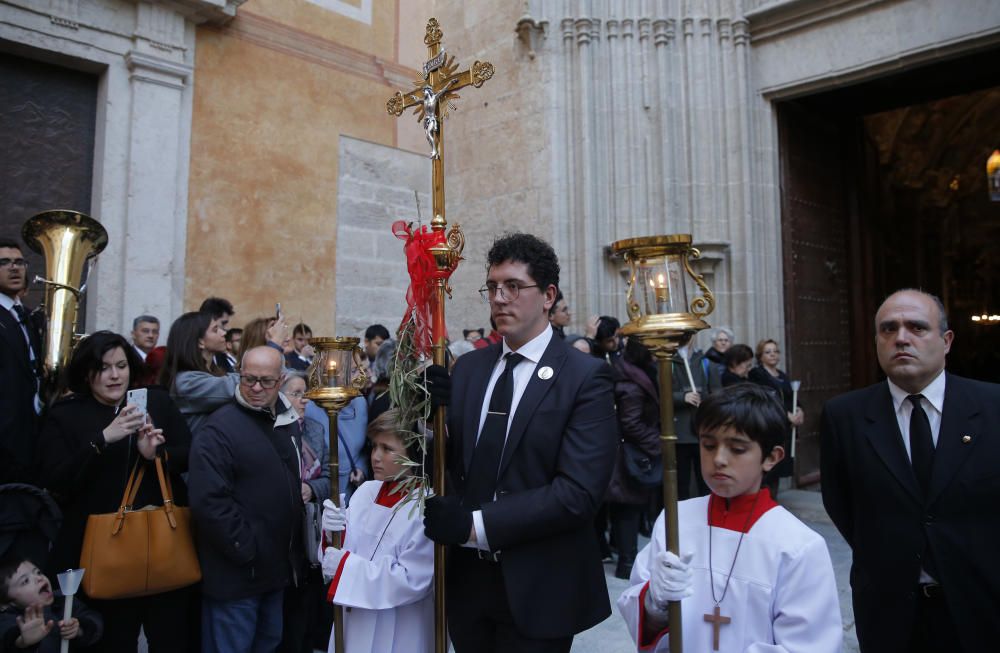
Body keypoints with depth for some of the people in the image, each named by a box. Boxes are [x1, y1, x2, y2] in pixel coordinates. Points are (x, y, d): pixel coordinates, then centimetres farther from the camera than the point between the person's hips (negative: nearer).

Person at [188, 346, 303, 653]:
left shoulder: (289, 422, 8)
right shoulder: (219, 429, -16)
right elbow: (209, 501, -23)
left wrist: (305, 489, 5)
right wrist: (245, 550, -19)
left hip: (279, 568, 7)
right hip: (235, 572, -7)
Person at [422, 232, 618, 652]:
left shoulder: (586, 377, -12)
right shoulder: (467, 368, 5)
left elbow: (578, 492, -19)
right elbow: (449, 459, 4)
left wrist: (477, 523, -20)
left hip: (539, 589, -4)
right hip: (468, 580, 5)